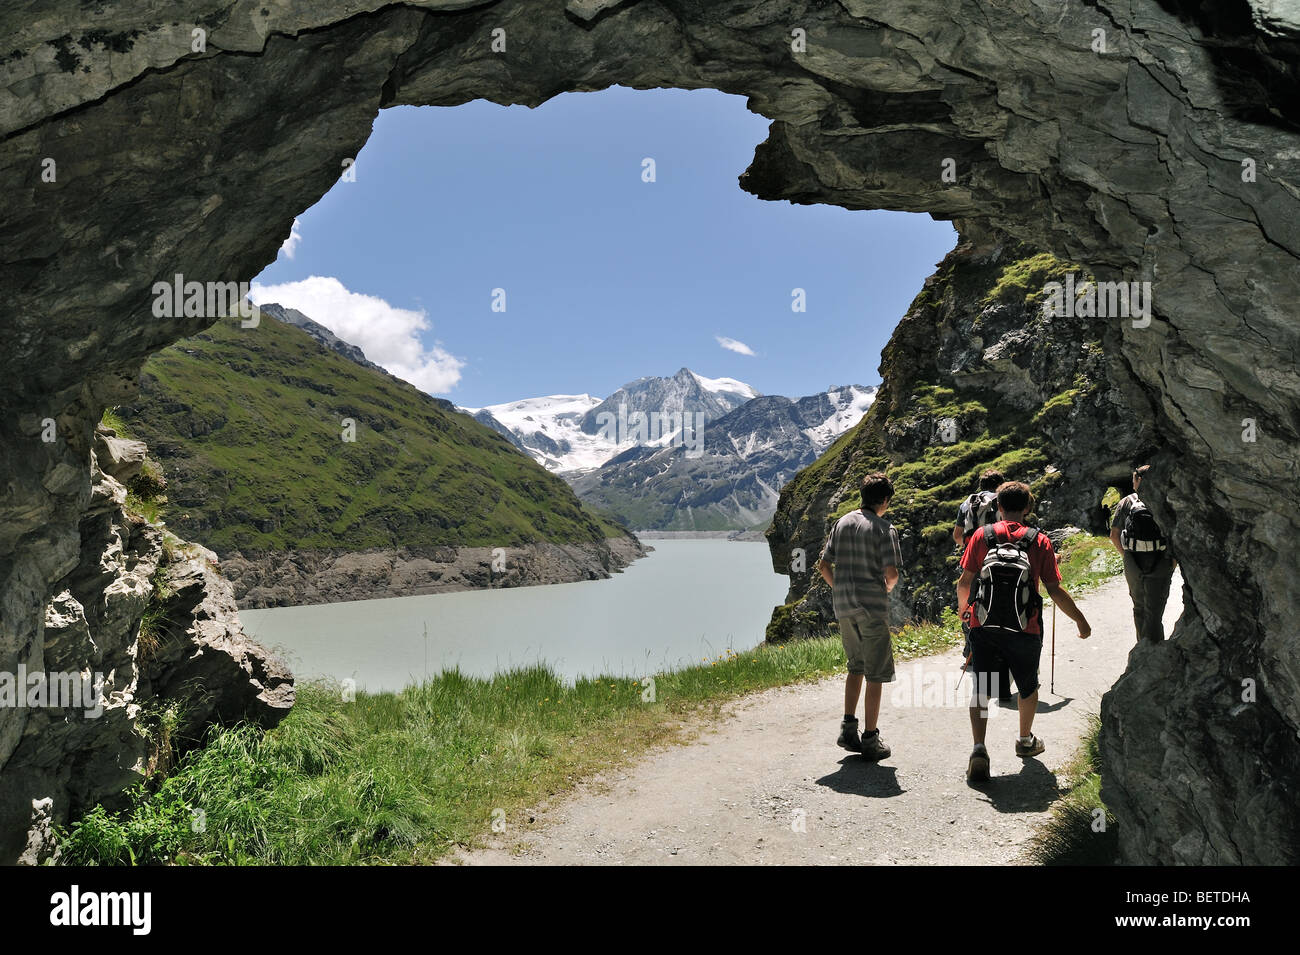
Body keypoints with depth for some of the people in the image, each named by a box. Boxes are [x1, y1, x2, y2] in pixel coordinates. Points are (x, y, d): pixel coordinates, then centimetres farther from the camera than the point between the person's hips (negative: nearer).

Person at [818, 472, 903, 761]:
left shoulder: (842, 523, 8)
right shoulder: (884, 528, -8)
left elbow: (824, 566, 7)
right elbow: (891, 572, -16)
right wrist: (888, 588, 5)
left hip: (843, 607, 6)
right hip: (872, 606, -6)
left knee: (856, 666, 20)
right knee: (876, 674, 4)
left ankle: (848, 727, 16)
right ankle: (870, 739, 7)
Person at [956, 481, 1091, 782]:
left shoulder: (982, 536, 1)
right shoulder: (1039, 541, -1)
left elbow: (964, 582, 1)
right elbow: (1055, 590, -4)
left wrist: (963, 609, 21)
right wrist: (1081, 621, 9)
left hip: (984, 627, 0)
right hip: (1025, 630, 0)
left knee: (980, 690, 6)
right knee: (1028, 687, 23)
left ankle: (979, 748, -12)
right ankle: (1025, 741, 42)